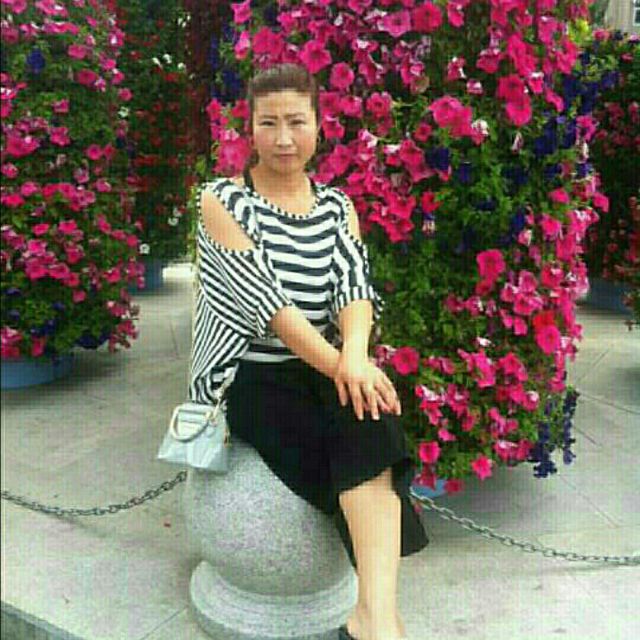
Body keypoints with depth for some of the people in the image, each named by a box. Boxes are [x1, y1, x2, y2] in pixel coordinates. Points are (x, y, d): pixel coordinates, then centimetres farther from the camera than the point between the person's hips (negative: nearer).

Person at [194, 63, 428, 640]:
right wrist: (336, 364, -26)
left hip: (324, 369, 3)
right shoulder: (223, 200, -2)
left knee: (368, 414, -31)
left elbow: (354, 285, -5)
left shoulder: (337, 206, 12)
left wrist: (355, 355, -27)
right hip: (249, 373, -3)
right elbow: (263, 295, -15)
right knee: (367, 427, -29)